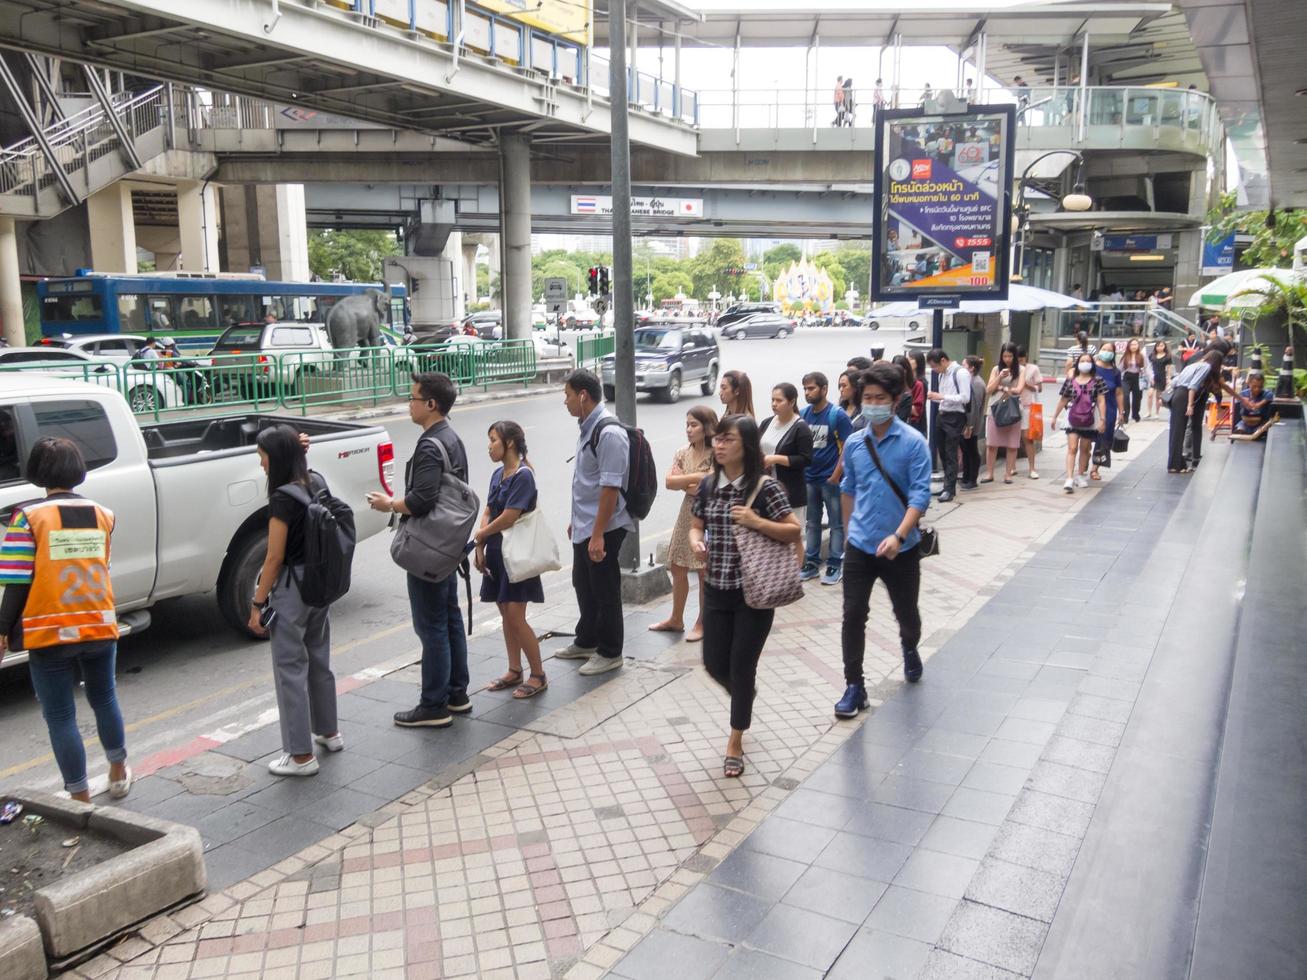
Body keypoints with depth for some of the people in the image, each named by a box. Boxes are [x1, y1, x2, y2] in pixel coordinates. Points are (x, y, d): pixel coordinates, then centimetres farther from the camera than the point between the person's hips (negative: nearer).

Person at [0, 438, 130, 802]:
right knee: (104, 700, 23)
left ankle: (81, 798, 12)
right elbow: (100, 569, 8)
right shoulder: (102, 515, 2)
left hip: (50, 634, -4)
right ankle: (119, 773, 37)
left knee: (60, 717, 7)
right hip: (100, 627, 4)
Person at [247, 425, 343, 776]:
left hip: (291, 588, -8)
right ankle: (328, 732, 36)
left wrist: (257, 604, -11)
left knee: (290, 670, 2)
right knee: (319, 659, 21)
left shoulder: (283, 498, -20)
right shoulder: (317, 483, 2)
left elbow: (275, 557, -19)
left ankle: (301, 756, 9)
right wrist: (297, 451, 15)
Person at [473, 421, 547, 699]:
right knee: (505, 614, 12)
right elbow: (487, 513, 10)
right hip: (497, 553, 8)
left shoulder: (523, 475, -15)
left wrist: (479, 535, -5)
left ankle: (538, 676, 5)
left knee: (515, 617, -7)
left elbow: (508, 518, -19)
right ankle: (514, 671, 23)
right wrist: (480, 548, 0)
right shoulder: (498, 475, 10)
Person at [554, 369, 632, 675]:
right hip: (584, 526, 10)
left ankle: (609, 653, 22)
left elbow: (610, 488, -25)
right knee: (583, 584, 22)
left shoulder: (609, 433, -22)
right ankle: (586, 642, 40)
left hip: (603, 529, -9)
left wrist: (598, 535, -25)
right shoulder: (588, 428, 8)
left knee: (605, 590, 5)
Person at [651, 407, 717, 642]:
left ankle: (702, 622, 18)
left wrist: (685, 483, -12)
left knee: (704, 571, 4)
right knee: (677, 568, 11)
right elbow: (669, 482, -4)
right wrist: (697, 477, -16)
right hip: (687, 515, 6)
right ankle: (676, 619, 25)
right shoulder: (682, 453, 4)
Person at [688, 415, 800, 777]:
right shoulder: (708, 485, 2)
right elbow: (696, 525, 13)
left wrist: (756, 522, -22)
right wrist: (696, 541, -9)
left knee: (742, 666, 4)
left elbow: (795, 531, -9)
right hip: (717, 590, 5)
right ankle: (745, 694, 46)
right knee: (715, 664, 10)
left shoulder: (765, 487, -12)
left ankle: (735, 742, 23)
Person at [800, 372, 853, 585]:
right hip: (808, 478, 5)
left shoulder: (837, 415, -10)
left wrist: (836, 476, -13)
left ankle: (834, 565, 14)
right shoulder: (803, 414, 3)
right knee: (811, 523, 14)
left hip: (831, 478, -5)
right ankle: (811, 562, 24)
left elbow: (847, 448, -9)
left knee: (836, 523, 6)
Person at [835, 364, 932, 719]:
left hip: (901, 548, -2)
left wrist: (898, 536, -29)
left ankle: (910, 650, 49)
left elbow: (920, 495, -18)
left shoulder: (913, 443, -12)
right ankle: (854, 686, 7)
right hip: (860, 546, 2)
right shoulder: (854, 444, 1)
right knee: (853, 615, -3)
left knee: (906, 612, 17)